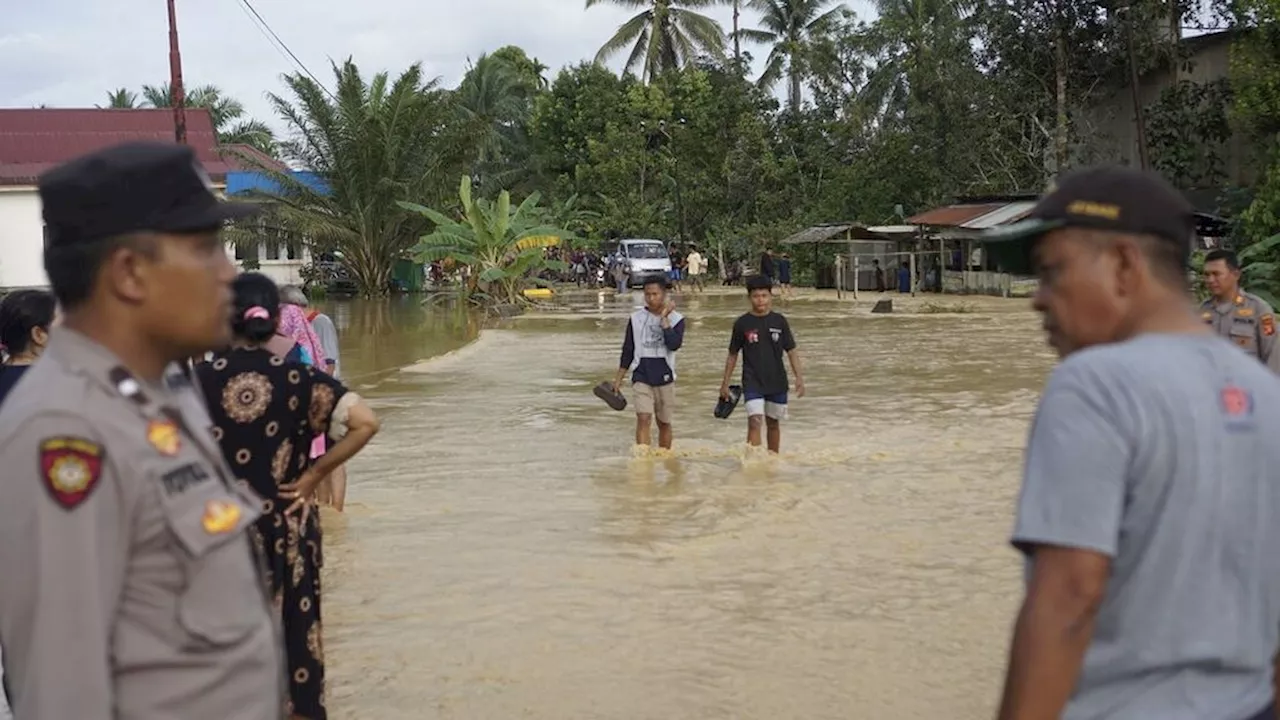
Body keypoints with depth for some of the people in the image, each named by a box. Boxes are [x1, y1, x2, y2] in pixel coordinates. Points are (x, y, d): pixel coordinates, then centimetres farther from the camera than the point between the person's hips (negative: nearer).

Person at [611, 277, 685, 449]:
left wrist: (664, 318, -19)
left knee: (664, 423, 12)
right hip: (642, 378, 0)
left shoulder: (676, 319, -1)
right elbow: (628, 351, 8)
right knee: (643, 419, -16)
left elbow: (674, 345, -19)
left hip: (665, 378, 0)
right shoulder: (636, 318, 2)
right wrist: (618, 379, 8)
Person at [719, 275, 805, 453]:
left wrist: (798, 377, -7)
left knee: (773, 424, 14)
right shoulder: (742, 323, -3)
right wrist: (725, 383, 5)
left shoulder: (779, 321, -1)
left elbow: (791, 351, 3)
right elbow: (732, 355, 4)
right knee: (755, 422, -16)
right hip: (752, 383, -2)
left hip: (777, 382, 2)